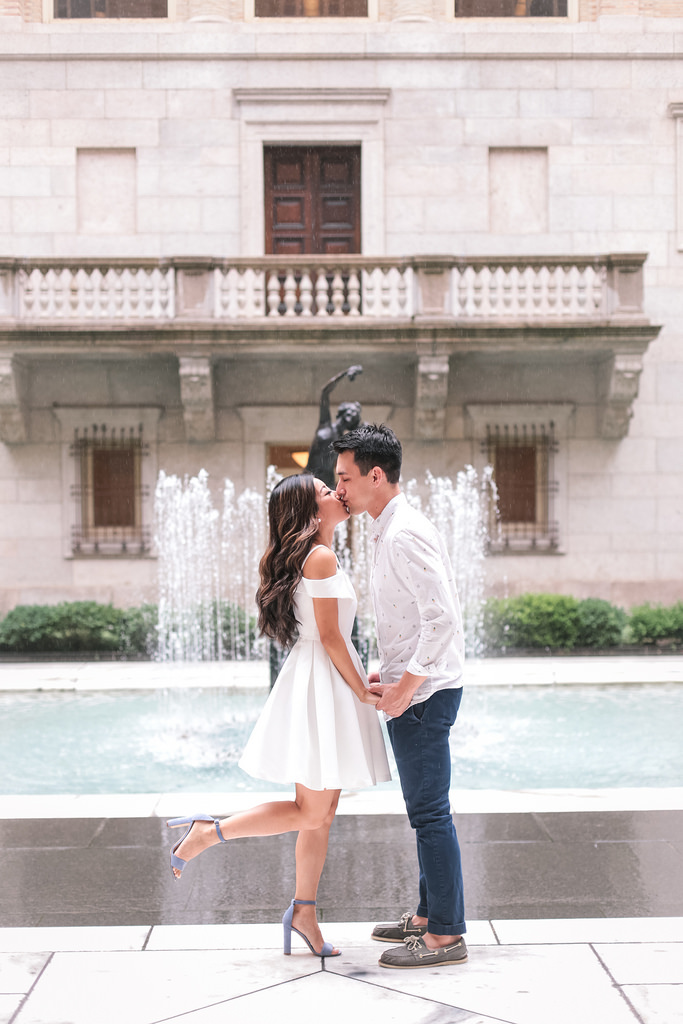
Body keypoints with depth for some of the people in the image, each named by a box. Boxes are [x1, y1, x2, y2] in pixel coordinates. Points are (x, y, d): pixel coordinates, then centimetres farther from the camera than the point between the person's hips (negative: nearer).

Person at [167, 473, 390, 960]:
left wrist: (362, 682, 15)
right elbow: (329, 636, -17)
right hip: (322, 684, -10)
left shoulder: (316, 558, 15)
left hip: (325, 684, 10)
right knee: (311, 812, -7)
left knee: (321, 813, 11)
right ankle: (207, 832, 0)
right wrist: (363, 691, -10)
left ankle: (304, 912, 17)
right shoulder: (322, 558, -14)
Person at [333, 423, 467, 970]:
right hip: (416, 690, 11)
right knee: (426, 811, 17)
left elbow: (442, 618, -26)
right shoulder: (395, 530, 14)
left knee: (430, 813, -4)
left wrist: (405, 688, -20)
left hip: (422, 696, -11)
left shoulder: (404, 536, -19)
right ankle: (429, 916, 27)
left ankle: (446, 935, 3)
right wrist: (392, 676, 16)